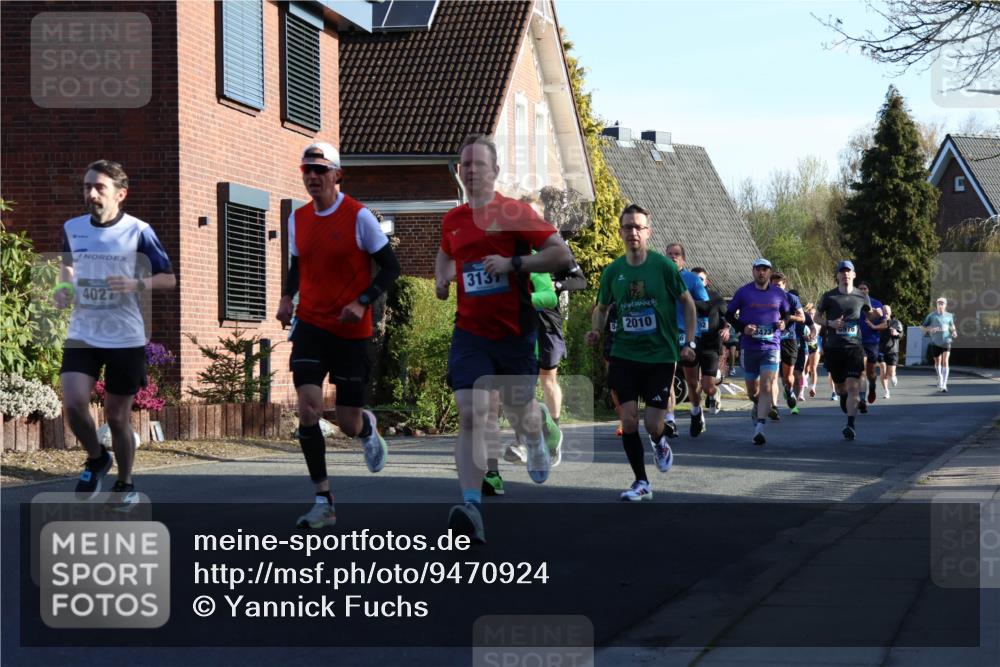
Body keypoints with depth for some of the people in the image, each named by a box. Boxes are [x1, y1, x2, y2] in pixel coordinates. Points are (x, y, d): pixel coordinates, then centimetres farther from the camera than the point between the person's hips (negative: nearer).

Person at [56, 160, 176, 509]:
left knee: (117, 415, 6)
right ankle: (96, 458, 14)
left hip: (126, 338, -3)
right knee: (73, 403, -16)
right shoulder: (72, 228, 3)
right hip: (82, 334, 3)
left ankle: (125, 484, 29)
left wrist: (136, 285, -21)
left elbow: (169, 278, -3)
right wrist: (63, 287, 1)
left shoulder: (138, 231, -8)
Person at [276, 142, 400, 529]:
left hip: (352, 331, -3)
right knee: (308, 409, -14)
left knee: (348, 423, 2)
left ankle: (368, 427, 43)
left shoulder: (359, 217, -10)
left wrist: (362, 302, -18)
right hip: (310, 326, 3)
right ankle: (323, 502, -6)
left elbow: (390, 267, -5)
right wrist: (287, 297, 3)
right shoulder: (297, 219, 5)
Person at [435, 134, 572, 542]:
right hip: (470, 333, 2)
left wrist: (513, 263, -21)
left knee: (519, 413, 14)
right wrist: (441, 279, 10)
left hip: (516, 332, -2)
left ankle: (541, 426, 54)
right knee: (470, 416, -16)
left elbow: (563, 255, -11)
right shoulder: (452, 220, 8)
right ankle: (471, 508, -24)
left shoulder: (515, 213, -6)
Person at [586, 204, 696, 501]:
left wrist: (689, 343, -5)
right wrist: (595, 331, -4)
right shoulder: (612, 271, 2)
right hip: (624, 355, 2)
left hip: (660, 356, -2)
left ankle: (659, 443, 33)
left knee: (653, 425, -5)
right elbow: (601, 308, 16)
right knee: (628, 420, -6)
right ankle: (641, 483, 9)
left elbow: (687, 303, 2)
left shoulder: (663, 265, -7)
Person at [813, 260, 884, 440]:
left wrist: (876, 314, -3)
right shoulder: (829, 297, 2)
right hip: (834, 347, 1)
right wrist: (829, 323, -11)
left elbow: (870, 316, 20)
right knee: (840, 386, 12)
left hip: (854, 346, -1)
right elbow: (816, 317, 9)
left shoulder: (861, 297, 6)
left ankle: (851, 425, -18)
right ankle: (844, 399, 49)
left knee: (853, 386, -14)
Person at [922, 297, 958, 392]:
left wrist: (954, 332, 2)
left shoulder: (949, 316, 8)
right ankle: (940, 379, 38)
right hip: (935, 342, 0)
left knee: (945, 362, -13)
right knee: (937, 362, 12)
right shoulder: (931, 316, 2)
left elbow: (952, 326, 23)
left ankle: (944, 385, -15)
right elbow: (922, 326, 6)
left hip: (946, 342, 0)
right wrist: (930, 329, -13)